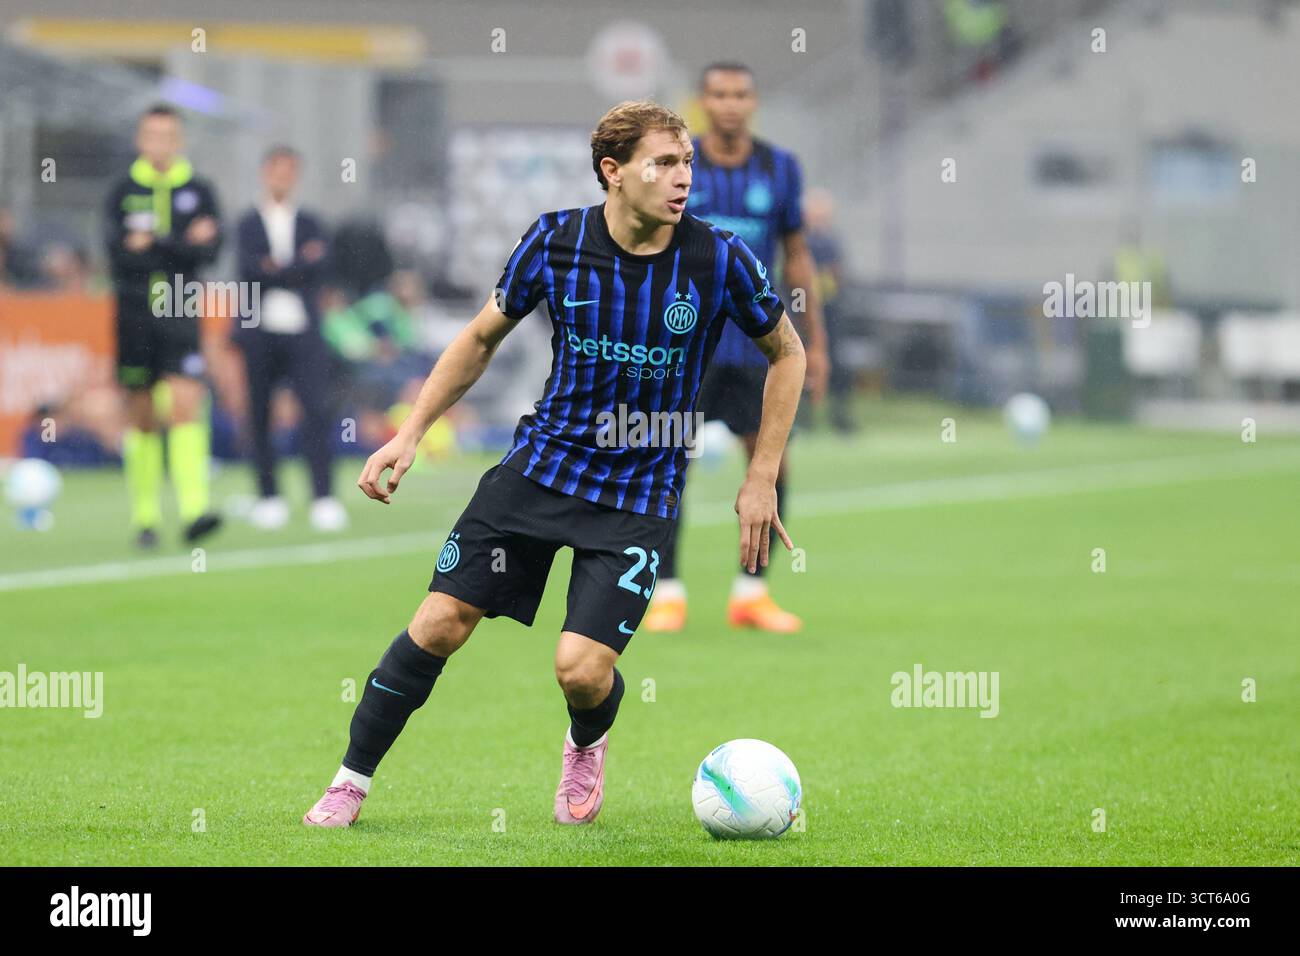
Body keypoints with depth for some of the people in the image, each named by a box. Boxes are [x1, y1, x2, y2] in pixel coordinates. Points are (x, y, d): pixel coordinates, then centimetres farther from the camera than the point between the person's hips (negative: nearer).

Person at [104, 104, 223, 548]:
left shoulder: (199, 191, 5)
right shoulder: (123, 192, 4)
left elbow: (209, 251, -6)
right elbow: (117, 252, -9)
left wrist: (153, 243, -13)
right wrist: (182, 245, -13)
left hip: (179, 315, -1)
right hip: (133, 315, 1)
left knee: (187, 403, -15)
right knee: (141, 415, 5)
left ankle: (194, 509, -22)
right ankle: (144, 517, 13)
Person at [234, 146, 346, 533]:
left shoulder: (310, 225, 14)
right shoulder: (247, 224, 8)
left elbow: (318, 271, -3)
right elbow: (249, 269, -9)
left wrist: (275, 269, -12)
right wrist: (299, 264, -15)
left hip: (303, 331, 1)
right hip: (259, 332, -1)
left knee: (317, 410, -11)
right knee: (260, 415, 1)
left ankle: (323, 497, -12)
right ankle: (268, 497, 11)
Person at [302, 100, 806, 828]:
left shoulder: (720, 259, -14)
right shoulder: (556, 242, -8)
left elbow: (788, 355, 3)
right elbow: (482, 339, 8)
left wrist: (762, 481, 0)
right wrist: (410, 433, 2)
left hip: (640, 490, -2)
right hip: (542, 460, 2)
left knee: (582, 668, -14)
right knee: (441, 624, -5)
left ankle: (587, 745, 23)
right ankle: (352, 781, 13)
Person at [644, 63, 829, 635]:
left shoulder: (780, 169, 4)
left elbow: (797, 257, 11)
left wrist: (816, 343, 9)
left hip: (755, 340, 2)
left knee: (771, 462, -2)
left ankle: (750, 594, 9)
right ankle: (668, 594, 2)